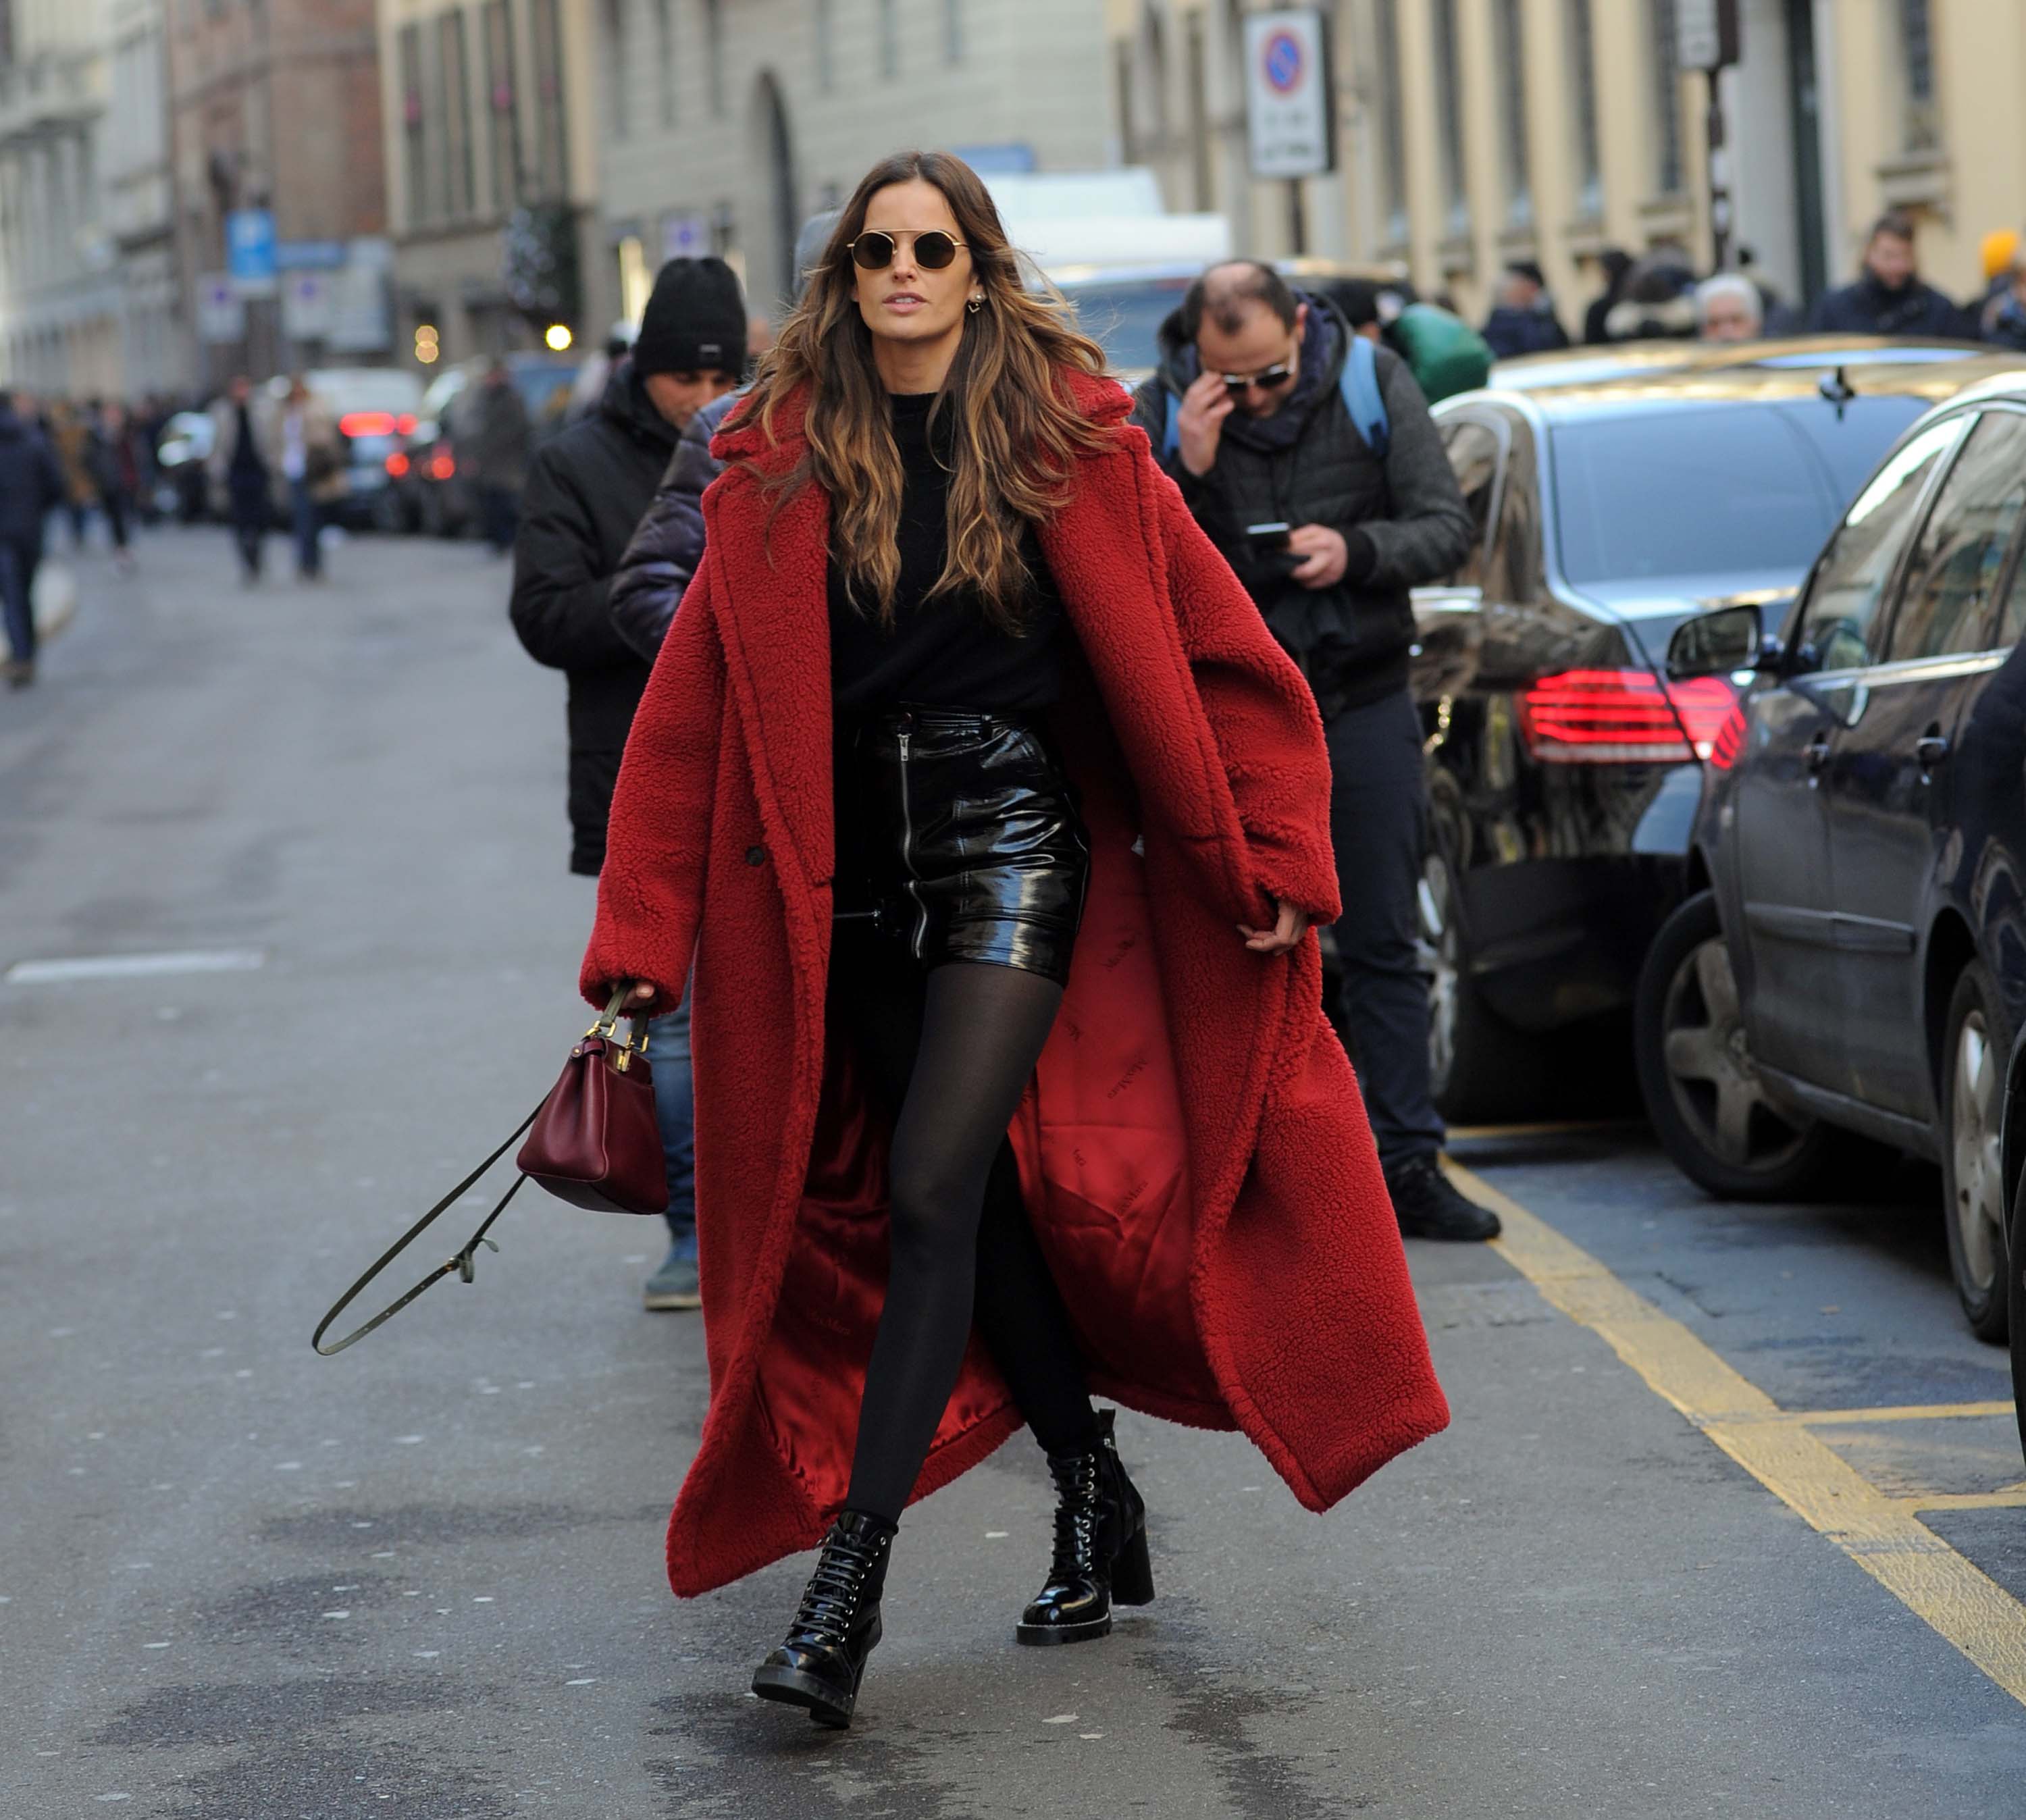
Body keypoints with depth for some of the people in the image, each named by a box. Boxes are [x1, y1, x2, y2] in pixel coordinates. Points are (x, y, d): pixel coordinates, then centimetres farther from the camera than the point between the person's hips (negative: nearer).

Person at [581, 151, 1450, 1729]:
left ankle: (850, 1584, -16)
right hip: (856, 872, 4)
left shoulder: (1065, 437, -4)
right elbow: (695, 702, 2)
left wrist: (1268, 860, -6)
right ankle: (1099, 1499, 28)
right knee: (976, 1203, 10)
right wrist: (643, 936, -3)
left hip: (1014, 844, -4)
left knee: (932, 1195, -14)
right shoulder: (782, 462, 3)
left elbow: (1208, 646, -1)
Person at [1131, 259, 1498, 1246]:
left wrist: (1358, 551, -19)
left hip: (1365, 708, 1)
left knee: (1385, 945, 4)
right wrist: (1184, 472, -23)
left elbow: (1448, 527, -1)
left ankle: (1408, 1165, 8)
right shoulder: (1162, 410, -5)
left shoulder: (1374, 385, -2)